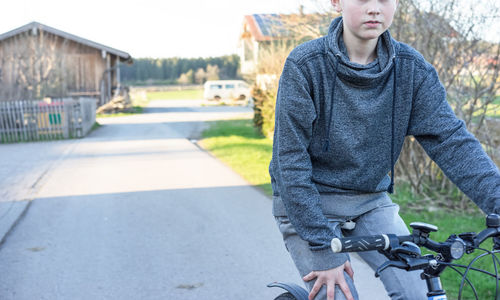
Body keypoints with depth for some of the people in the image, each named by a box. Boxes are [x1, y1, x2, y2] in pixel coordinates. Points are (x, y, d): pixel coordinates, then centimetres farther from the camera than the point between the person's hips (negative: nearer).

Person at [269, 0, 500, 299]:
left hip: (371, 201, 3)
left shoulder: (411, 68, -6)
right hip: (308, 204, -3)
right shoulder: (305, 64, -17)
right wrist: (323, 248, -20)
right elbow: (291, 162, -18)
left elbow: (450, 139, -10)